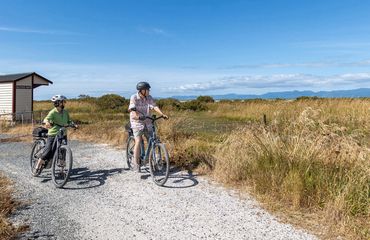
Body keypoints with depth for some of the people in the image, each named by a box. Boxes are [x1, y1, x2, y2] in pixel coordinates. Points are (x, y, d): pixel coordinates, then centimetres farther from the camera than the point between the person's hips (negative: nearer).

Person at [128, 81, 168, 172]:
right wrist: (138, 116, -41)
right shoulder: (134, 97, -11)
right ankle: (136, 164, -6)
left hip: (147, 121, 5)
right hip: (137, 121, -5)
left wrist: (163, 114, -25)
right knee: (138, 142, -14)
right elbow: (132, 109, -22)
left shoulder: (149, 97, 0)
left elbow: (154, 106, -10)